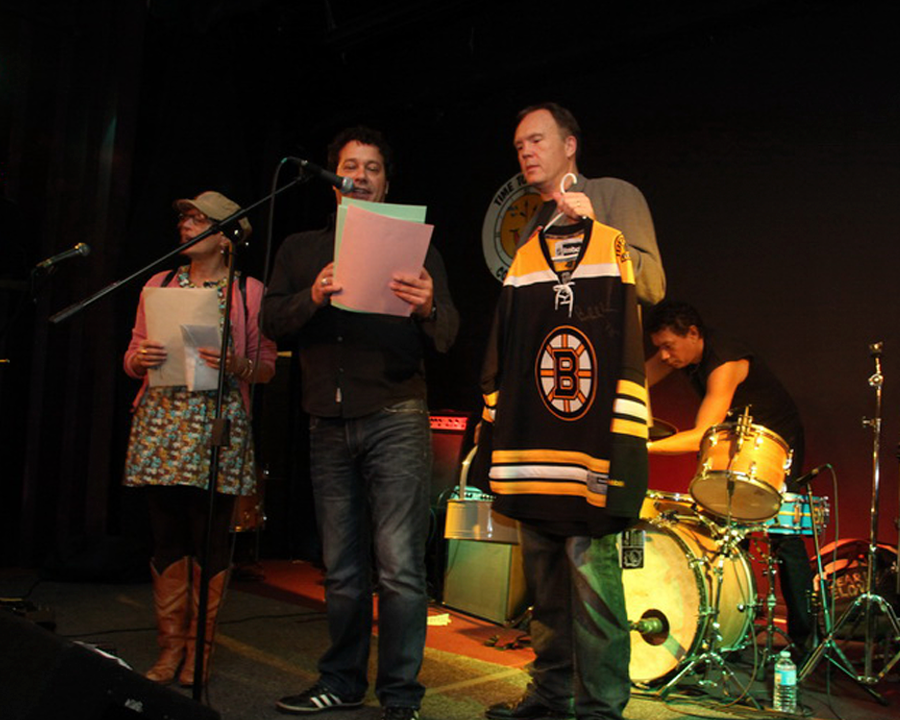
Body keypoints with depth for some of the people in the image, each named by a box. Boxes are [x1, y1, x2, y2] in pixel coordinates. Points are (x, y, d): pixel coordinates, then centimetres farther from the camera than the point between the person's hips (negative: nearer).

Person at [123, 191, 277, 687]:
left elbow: (267, 368, 3)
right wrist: (140, 358, -6)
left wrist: (235, 364, -16)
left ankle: (199, 647, 11)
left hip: (218, 422, -3)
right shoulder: (158, 284, 16)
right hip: (160, 419, 3)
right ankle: (170, 645, 15)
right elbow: (132, 359, 16)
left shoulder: (249, 292, 5)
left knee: (210, 537, -2)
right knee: (167, 534, 4)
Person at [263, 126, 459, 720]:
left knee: (400, 566, -6)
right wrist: (314, 298, -15)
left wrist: (427, 307, -23)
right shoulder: (302, 249, 17)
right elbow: (274, 323, 5)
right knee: (342, 569, 9)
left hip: (395, 419, -3)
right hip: (329, 424, 3)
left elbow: (447, 338, 0)